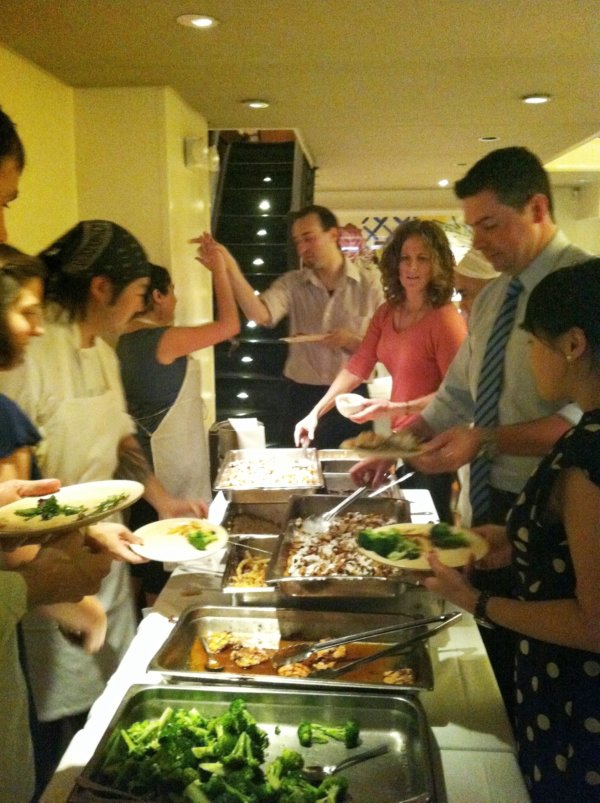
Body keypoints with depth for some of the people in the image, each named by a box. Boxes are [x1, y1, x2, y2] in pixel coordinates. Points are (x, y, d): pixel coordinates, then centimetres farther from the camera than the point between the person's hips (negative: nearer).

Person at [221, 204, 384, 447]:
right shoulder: (292, 283, -1)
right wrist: (231, 270, -33)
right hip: (301, 396, 1)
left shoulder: (369, 282, -4)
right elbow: (260, 315, -21)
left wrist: (352, 342, -21)